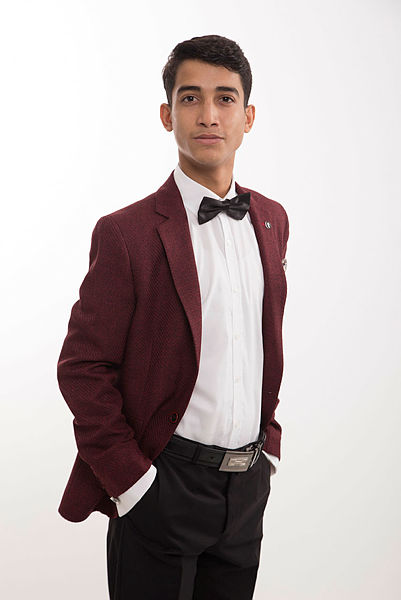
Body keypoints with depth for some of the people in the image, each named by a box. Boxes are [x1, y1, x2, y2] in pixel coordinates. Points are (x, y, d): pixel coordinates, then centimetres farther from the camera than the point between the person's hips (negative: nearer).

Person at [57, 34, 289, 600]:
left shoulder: (271, 219, 5)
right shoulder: (127, 233, -13)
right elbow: (82, 368, -12)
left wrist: (270, 440, 11)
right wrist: (131, 479, -13)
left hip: (249, 483, 5)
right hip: (163, 484, -5)